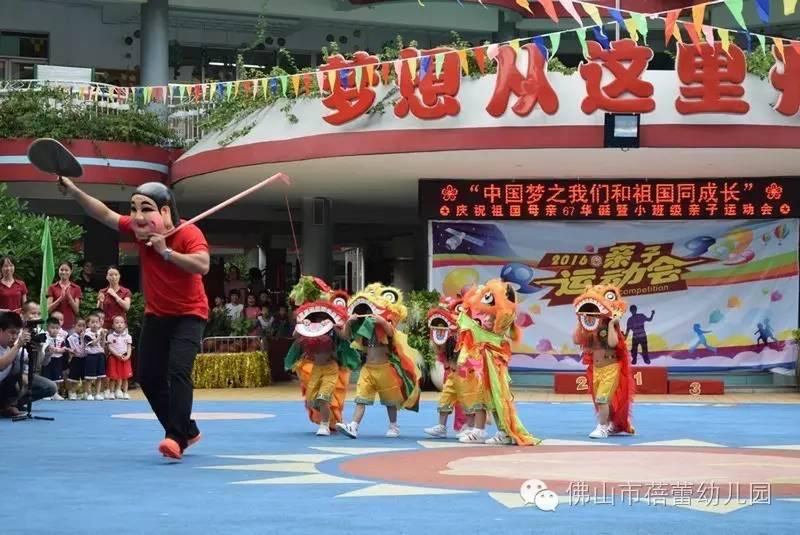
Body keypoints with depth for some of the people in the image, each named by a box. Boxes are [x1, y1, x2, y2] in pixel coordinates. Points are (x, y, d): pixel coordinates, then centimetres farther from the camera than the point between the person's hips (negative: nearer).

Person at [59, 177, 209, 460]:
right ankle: (187, 430, 20)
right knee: (148, 376, 5)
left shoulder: (188, 233, -24)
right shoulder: (140, 229, -8)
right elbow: (105, 215, -6)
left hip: (189, 314, -7)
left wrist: (166, 251, -39)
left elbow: (203, 265, -39)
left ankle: (177, 437, -26)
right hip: (156, 314, 7)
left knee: (178, 369, -26)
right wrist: (75, 191, -17)